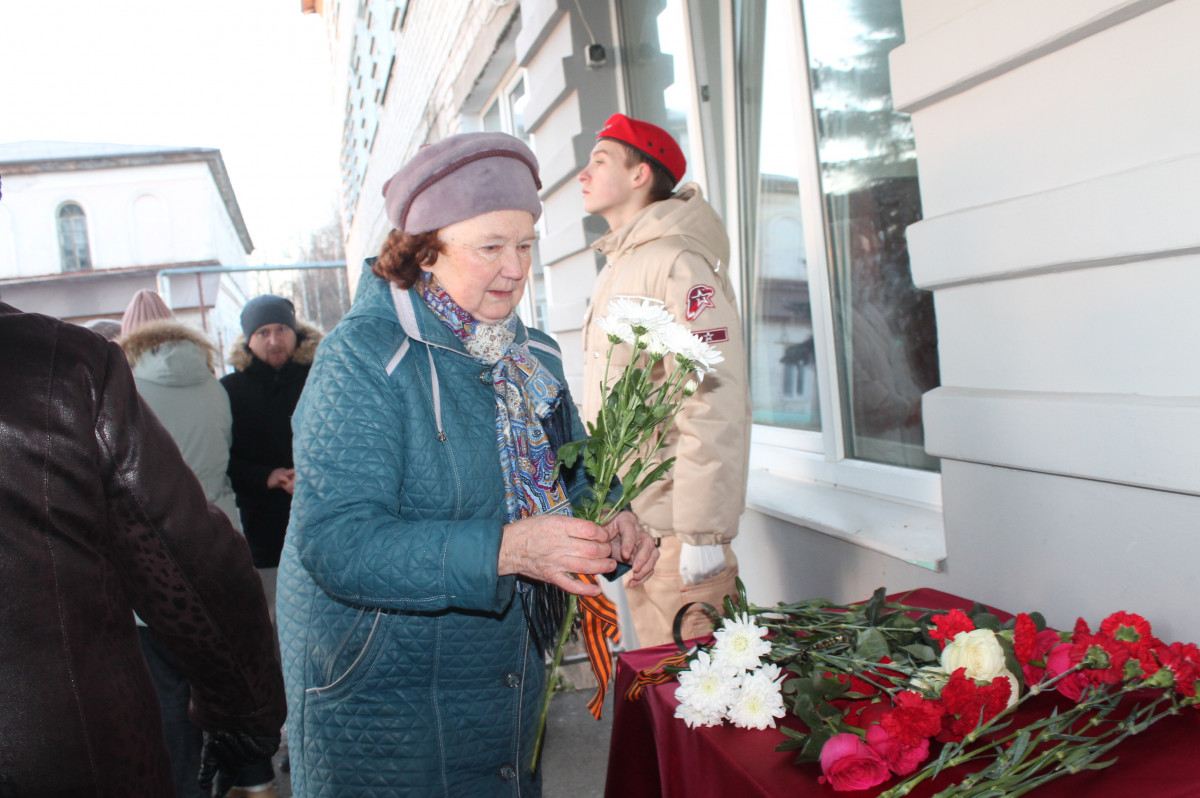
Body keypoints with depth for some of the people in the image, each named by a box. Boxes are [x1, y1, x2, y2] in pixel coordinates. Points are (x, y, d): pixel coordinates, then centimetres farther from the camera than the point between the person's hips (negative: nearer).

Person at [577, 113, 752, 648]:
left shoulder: (677, 263, -14)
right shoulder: (617, 267, 16)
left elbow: (713, 406, -21)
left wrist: (704, 532, -23)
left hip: (673, 523, -9)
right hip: (628, 516, 9)